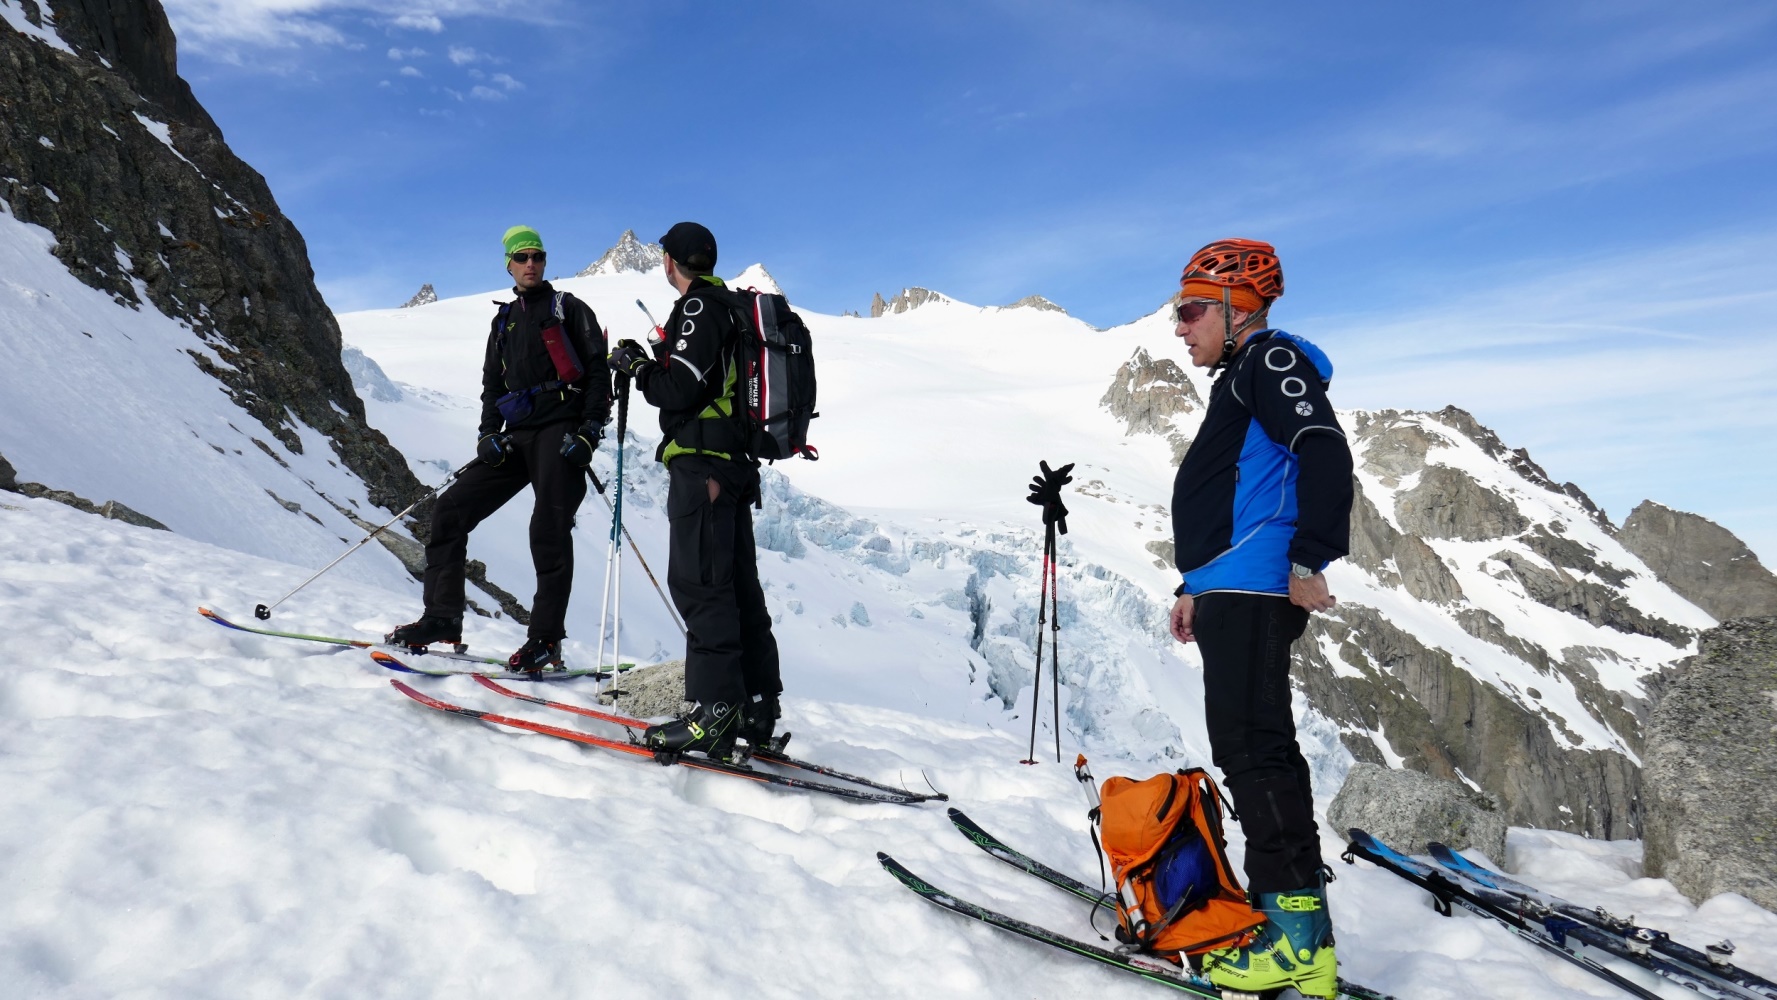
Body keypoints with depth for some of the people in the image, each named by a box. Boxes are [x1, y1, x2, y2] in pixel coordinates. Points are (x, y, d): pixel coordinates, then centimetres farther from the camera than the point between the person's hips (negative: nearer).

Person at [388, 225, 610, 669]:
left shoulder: (567, 308, 5)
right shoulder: (504, 320, 22)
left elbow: (598, 370, -2)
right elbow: (492, 383, 23)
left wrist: (590, 430, -13)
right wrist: (489, 433, 6)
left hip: (560, 432, -6)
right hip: (516, 436, 7)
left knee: (548, 529, -15)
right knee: (451, 511, -1)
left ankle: (546, 639, -10)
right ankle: (442, 618, 4)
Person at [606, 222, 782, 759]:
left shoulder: (700, 306, -9)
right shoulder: (727, 306, 21)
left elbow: (679, 389, -16)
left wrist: (634, 365, -1)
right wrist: (651, 362, 22)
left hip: (701, 463, -10)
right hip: (733, 464, 10)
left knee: (698, 582, -12)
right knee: (736, 584, 11)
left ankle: (716, 710, -15)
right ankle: (757, 708, 15)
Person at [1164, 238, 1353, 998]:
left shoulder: (1271, 360, -2)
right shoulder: (1241, 378, 28)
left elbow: (1325, 451, -18)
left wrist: (1309, 560, -24)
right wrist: (1197, 585, 30)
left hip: (1252, 592, -11)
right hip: (1234, 593, 11)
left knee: (1252, 748, -13)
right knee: (1254, 748, 9)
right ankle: (1284, 915, 15)